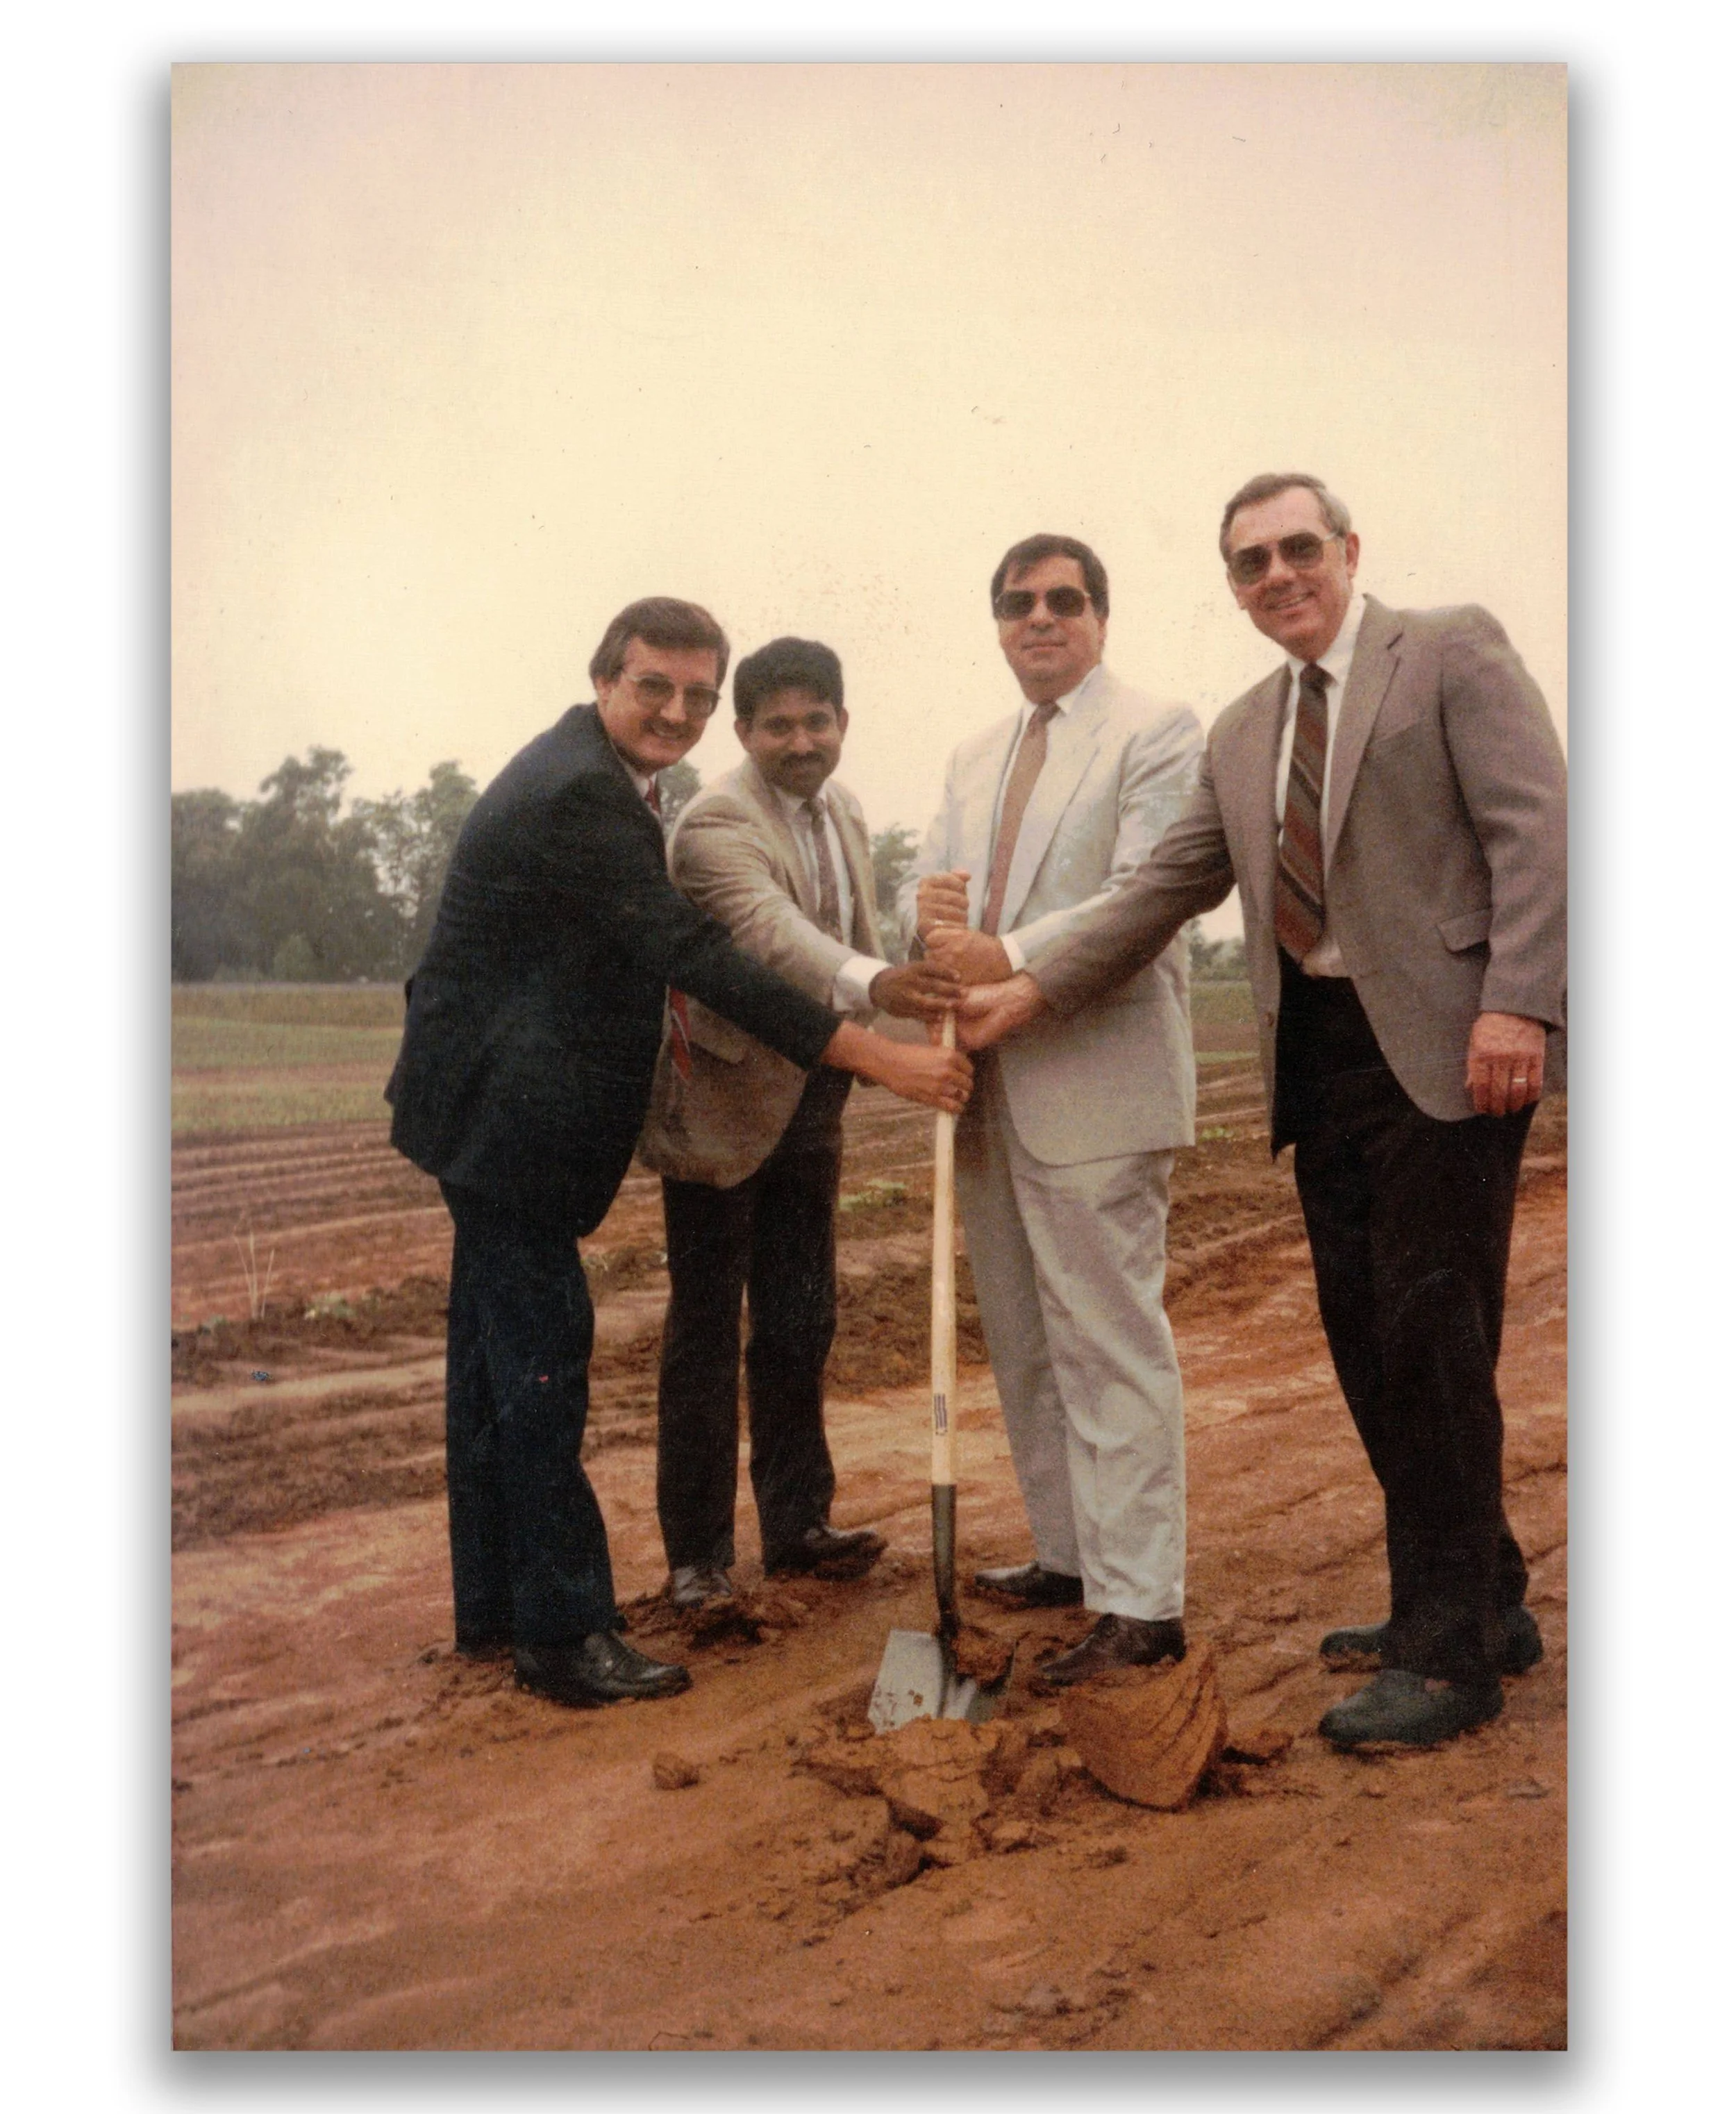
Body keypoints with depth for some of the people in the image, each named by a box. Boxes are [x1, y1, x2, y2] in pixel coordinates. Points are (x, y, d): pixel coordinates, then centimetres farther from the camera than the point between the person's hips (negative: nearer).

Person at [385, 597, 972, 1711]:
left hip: (499, 1110, 11)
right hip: (508, 1115, -11)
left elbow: (658, 944, 19)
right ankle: (563, 1632, 5)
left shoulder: (591, 778, 11)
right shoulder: (579, 793, -21)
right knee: (541, 1364, -5)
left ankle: (493, 1602, 28)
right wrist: (881, 1058, -32)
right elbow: (694, 953, -29)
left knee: (497, 1353, 16)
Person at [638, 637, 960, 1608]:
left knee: (801, 1325, 14)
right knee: (707, 1331, 2)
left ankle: (797, 1521, 28)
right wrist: (872, 984, -55)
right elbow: (768, 929, -38)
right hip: (725, 1102, -7)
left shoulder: (845, 812, 8)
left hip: (812, 1105, 7)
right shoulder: (715, 824, -19)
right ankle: (697, 1551, 13)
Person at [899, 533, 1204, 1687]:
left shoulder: (1158, 731, -2)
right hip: (992, 1087, 8)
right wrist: (930, 908, -8)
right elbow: (930, 880, 17)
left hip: (1095, 1081, -8)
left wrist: (1009, 957, -22)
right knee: (1026, 1344, 14)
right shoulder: (975, 757, 21)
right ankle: (1070, 1553, 28)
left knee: (1111, 1343, -6)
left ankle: (1141, 1603, 2)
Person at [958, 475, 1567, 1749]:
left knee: (1432, 1340, -5)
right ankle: (1482, 1600, 28)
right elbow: (1168, 889, 17)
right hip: (1321, 1056, 7)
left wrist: (1516, 1004, -20)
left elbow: (1536, 829, -9)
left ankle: (1449, 1651, 8)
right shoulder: (1243, 735, 19)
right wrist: (1036, 992, 10)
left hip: (1445, 1046, -7)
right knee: (1365, 1340, 11)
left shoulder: (1453, 651, 0)